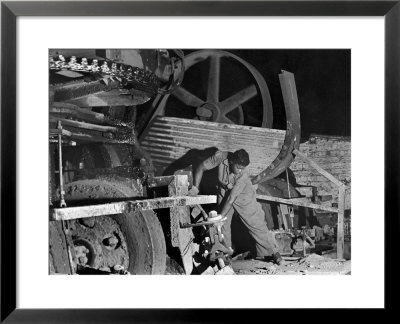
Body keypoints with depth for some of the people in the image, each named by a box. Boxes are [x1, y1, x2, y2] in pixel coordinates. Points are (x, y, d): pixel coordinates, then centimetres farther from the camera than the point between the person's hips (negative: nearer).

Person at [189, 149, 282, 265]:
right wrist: (195, 187, -25)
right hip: (223, 194, 3)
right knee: (223, 225, 5)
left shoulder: (243, 175, -36)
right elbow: (201, 168, -18)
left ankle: (271, 252, 16)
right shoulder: (220, 157, -30)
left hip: (243, 196, -3)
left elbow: (231, 199, -34)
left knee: (256, 224, 0)